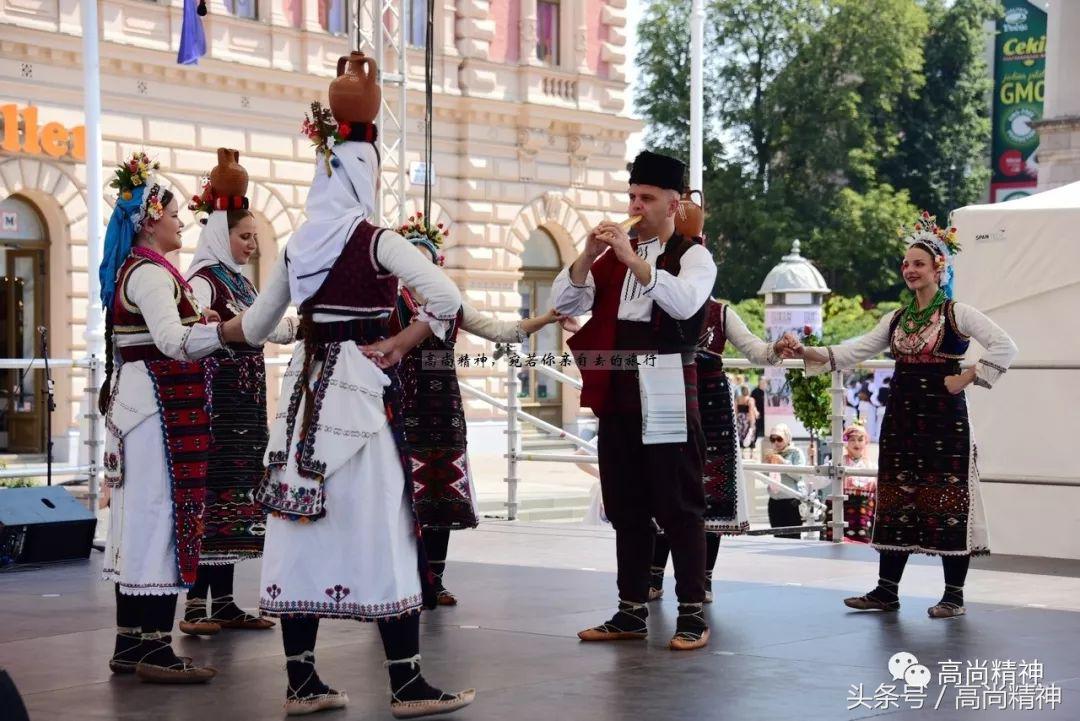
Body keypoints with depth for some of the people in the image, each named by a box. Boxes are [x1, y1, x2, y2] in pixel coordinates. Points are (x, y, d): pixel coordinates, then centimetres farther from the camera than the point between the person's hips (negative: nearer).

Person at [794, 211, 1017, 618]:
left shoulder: (957, 314, -4)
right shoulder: (897, 319, 13)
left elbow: (1005, 347, -11)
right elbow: (856, 351, 8)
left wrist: (967, 378, -14)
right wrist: (810, 354, -4)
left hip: (944, 420, -6)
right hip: (902, 418, 6)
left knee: (948, 505, -4)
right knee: (896, 503, 7)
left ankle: (954, 595, 5)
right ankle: (886, 591, 13)